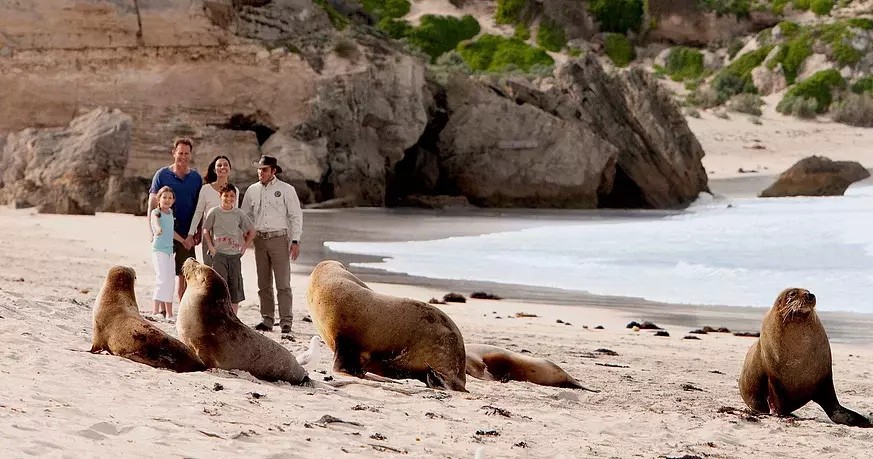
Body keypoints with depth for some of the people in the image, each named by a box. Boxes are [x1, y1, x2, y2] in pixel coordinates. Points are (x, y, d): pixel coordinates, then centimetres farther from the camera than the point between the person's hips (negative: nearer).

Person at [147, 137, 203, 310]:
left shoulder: (196, 177, 8)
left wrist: (198, 232, 4)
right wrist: (152, 230, -8)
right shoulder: (162, 175, 1)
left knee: (184, 273, 3)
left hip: (187, 234, 2)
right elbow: (152, 204, 0)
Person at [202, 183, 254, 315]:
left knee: (235, 286, 3)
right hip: (219, 254, -2)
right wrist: (211, 247, -3)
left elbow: (251, 231, 14)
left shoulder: (239, 214, 5)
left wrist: (244, 246, 7)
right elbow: (205, 230, 6)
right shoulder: (214, 212, 0)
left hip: (235, 254, 3)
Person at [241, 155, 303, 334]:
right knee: (263, 284, 7)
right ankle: (267, 320, 13)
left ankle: (286, 322, -7)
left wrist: (295, 241, -7)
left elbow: (296, 216, -1)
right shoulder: (252, 190, 11)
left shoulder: (286, 190, -1)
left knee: (283, 283, -7)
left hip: (279, 238, -4)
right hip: (259, 239, 4)